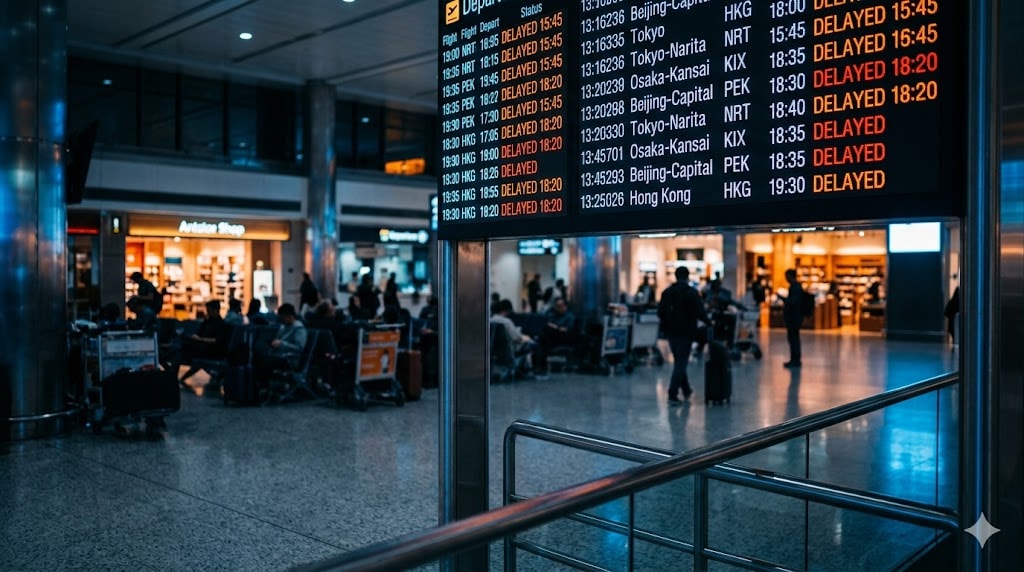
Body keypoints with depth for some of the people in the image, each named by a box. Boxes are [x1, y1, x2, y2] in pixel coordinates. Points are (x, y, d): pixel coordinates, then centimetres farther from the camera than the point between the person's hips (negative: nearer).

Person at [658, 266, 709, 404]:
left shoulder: (667, 292, 4)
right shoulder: (691, 292, -10)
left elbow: (660, 312, 3)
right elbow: (700, 312, -14)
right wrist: (707, 321, 5)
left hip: (671, 332, 5)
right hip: (686, 332, -5)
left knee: (678, 361, 20)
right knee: (681, 363, -1)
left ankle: (686, 390, 32)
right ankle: (672, 395, -7)